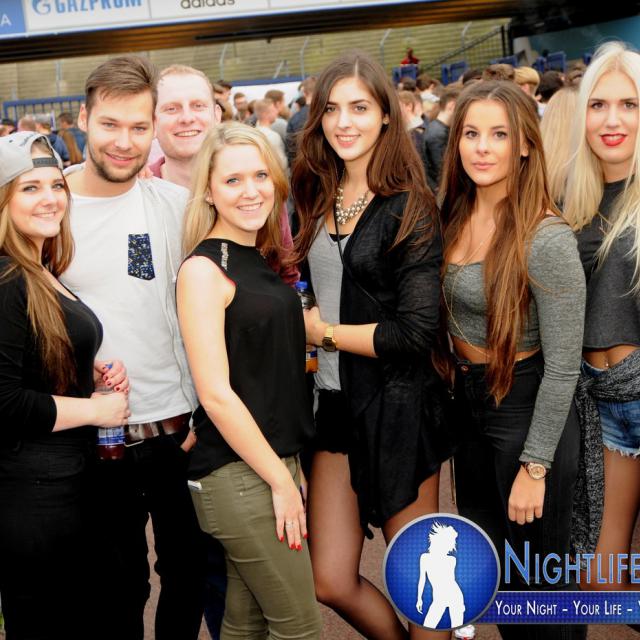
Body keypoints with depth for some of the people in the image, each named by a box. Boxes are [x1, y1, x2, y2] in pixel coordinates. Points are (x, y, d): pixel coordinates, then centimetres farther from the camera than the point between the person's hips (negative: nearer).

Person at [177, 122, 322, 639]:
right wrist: (280, 480, -14)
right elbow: (215, 393, -17)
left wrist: (287, 469, 10)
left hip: (276, 458, 8)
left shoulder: (261, 261, 11)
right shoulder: (203, 269, -13)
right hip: (237, 474, -8)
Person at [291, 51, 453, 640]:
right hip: (334, 402, 6)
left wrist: (323, 331, -9)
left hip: (398, 407, -5)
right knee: (331, 583, 9)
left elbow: (416, 330, -16)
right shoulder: (315, 199, 8)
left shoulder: (410, 207, -10)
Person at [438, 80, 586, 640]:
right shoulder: (453, 215, -1)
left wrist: (535, 465, -17)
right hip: (467, 403, 7)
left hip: (526, 409, -7)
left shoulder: (546, 239, -23)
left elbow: (563, 365, -20)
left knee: (537, 579, 10)